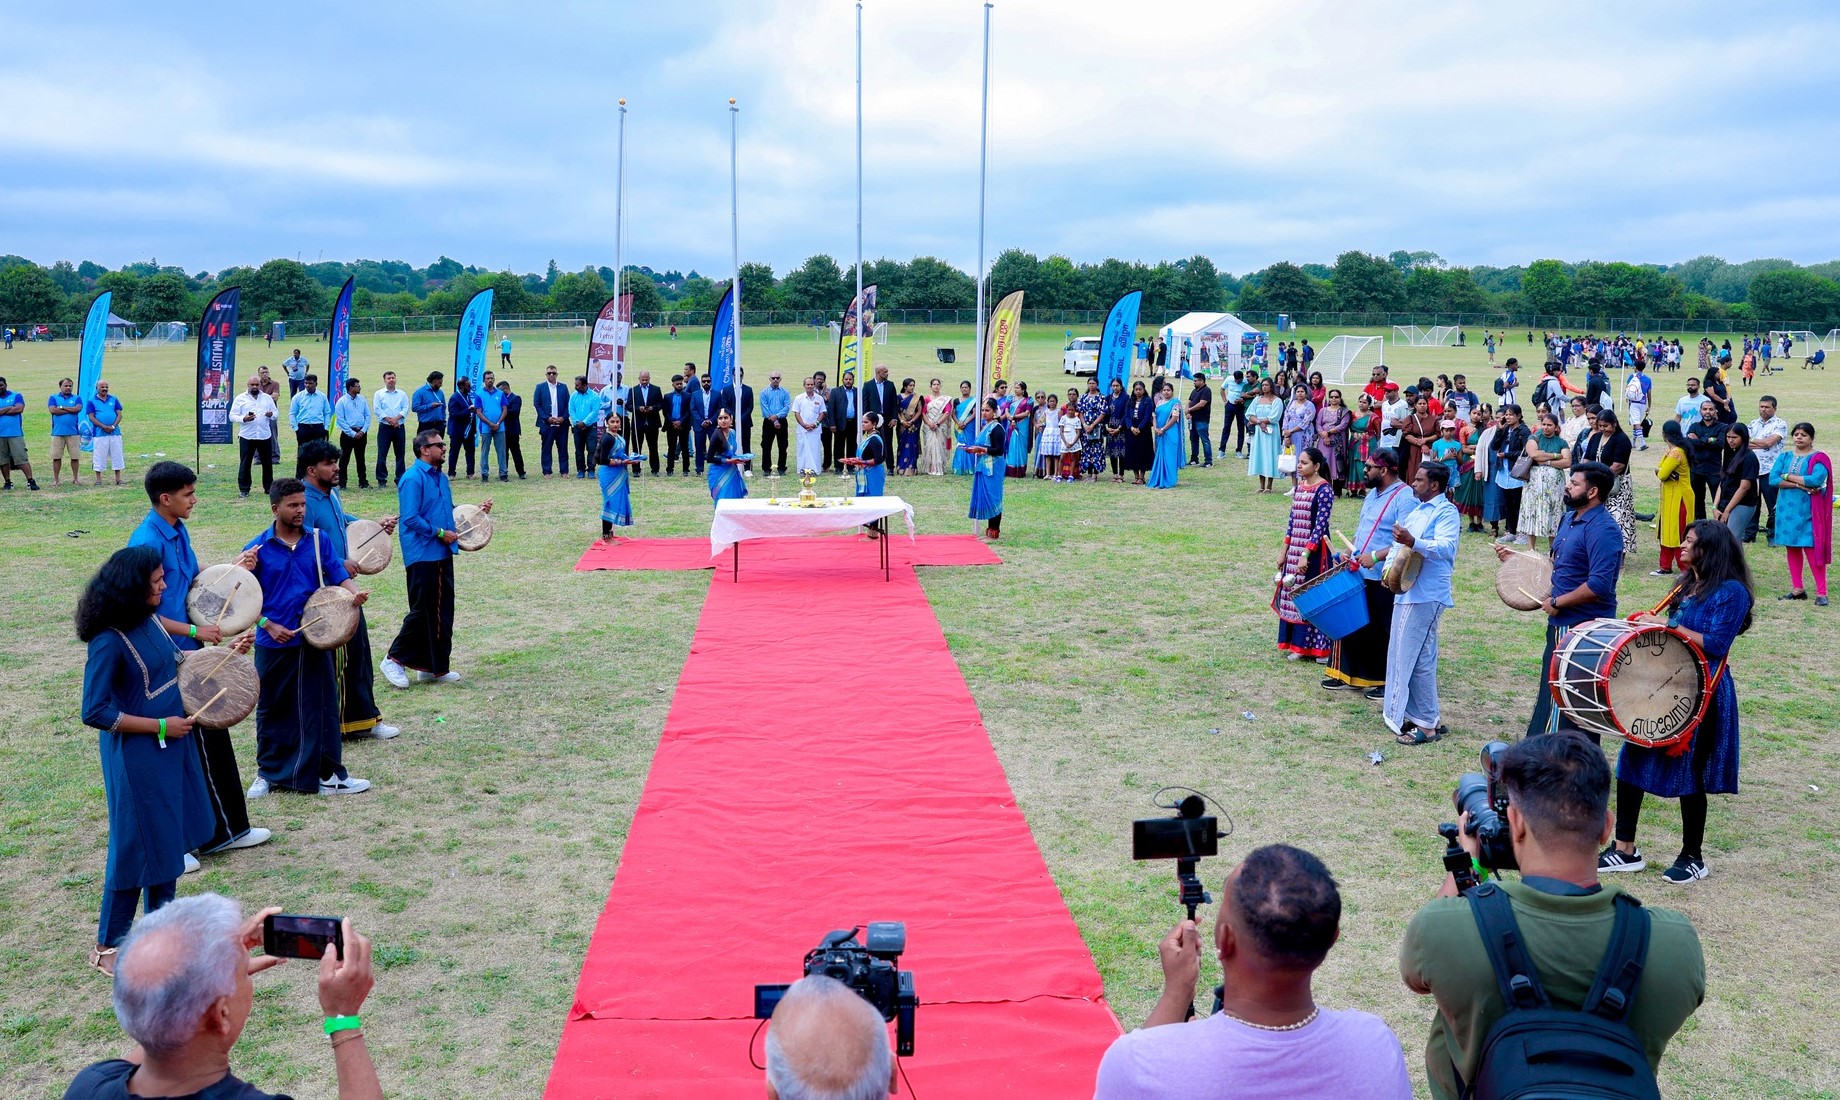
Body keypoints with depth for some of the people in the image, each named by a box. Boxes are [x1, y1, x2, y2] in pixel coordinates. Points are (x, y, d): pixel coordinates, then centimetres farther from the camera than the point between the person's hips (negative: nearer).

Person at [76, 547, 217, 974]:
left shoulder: (149, 621, 2)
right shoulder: (109, 642, -22)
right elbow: (96, 713, -21)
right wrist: (161, 726, -19)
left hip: (171, 747, 8)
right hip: (136, 758, -8)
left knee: (169, 838, 18)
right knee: (137, 846, 2)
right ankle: (107, 945, 19)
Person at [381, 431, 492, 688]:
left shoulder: (440, 477, 15)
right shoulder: (413, 479, -14)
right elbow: (409, 519, -20)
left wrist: (475, 510, 11)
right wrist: (440, 533, -17)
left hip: (442, 555, 9)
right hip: (423, 556, -9)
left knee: (442, 611, 11)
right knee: (423, 611, -5)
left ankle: (435, 667, 18)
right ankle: (395, 659, 9)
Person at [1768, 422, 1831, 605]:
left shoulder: (1818, 458, -3)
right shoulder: (1784, 457, 9)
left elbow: (1816, 480, -21)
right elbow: (1773, 479, -4)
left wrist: (1788, 476, -12)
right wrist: (1800, 484, -15)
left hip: (1807, 511, -5)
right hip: (1787, 509, 5)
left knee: (1811, 549, -7)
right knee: (1792, 548, 9)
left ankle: (1821, 593, -3)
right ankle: (1797, 590, 17)